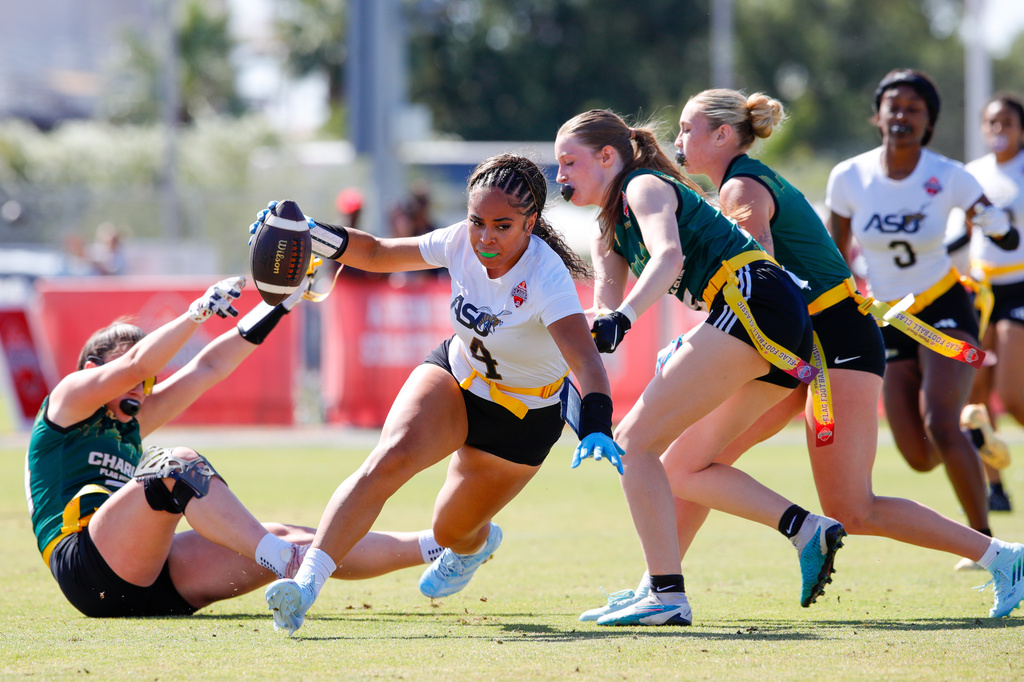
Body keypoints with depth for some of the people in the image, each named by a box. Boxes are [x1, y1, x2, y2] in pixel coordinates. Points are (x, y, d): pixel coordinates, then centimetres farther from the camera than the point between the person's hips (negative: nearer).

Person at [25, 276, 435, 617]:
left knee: (284, 540, -3)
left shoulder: (129, 426, 30)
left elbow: (207, 369, 27)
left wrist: (276, 306, 22)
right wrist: (199, 311, -11)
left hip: (149, 587, 8)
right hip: (86, 567, -8)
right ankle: (280, 560, -48)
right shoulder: (68, 399, 11)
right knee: (180, 464, -28)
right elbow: (136, 364, -7)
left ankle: (432, 547, -8)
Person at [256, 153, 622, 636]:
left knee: (451, 532, 12)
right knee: (390, 459, -27)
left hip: (523, 417, -3)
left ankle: (477, 544, 53)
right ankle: (306, 581, -35)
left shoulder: (546, 277, -34)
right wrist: (315, 235, -18)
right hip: (455, 377, 3)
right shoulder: (461, 243, -19)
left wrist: (596, 428, -63)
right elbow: (377, 255, -2)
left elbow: (587, 363, -46)